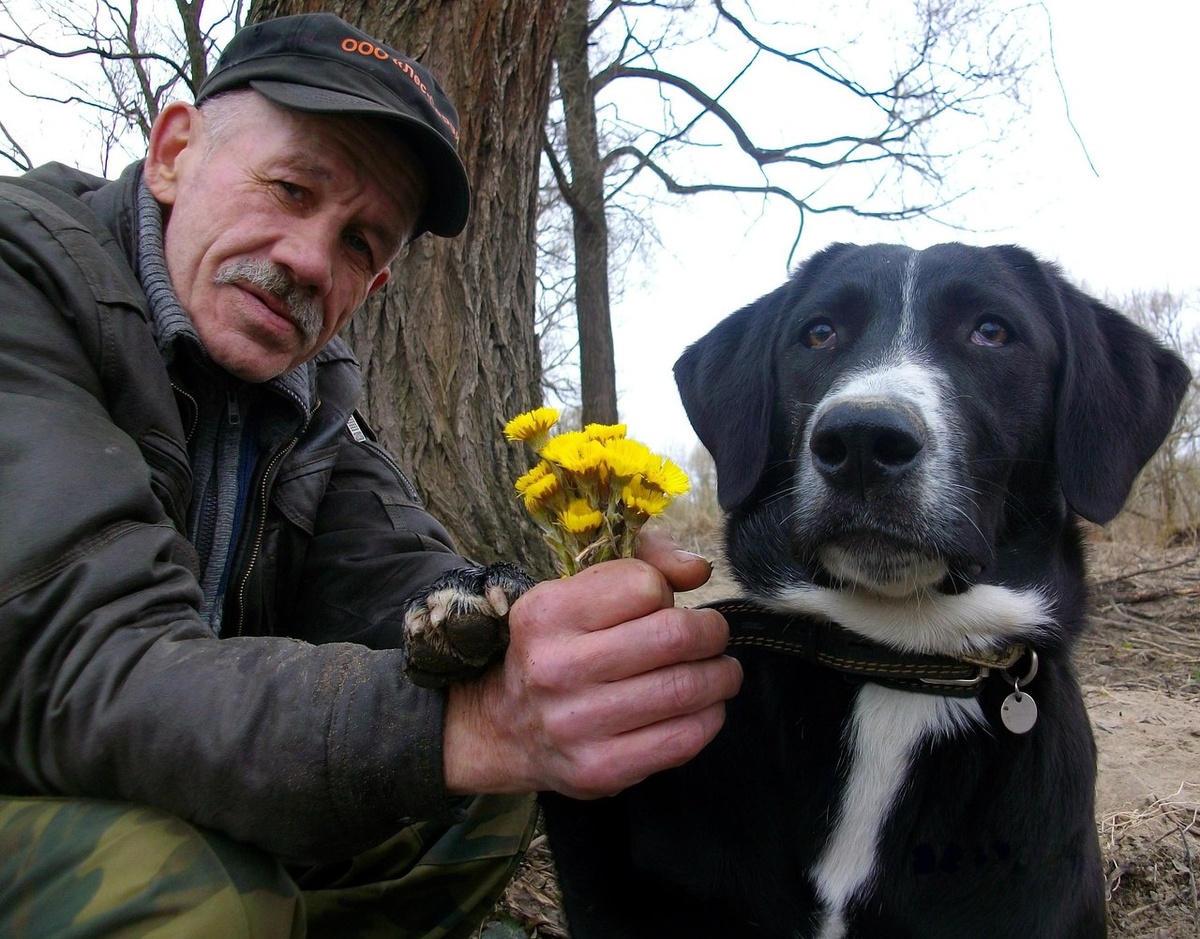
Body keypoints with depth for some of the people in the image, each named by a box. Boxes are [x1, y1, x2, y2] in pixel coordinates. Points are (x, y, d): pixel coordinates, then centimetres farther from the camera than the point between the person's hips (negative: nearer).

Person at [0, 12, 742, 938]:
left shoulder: (314, 391, 3)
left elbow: (394, 586, -12)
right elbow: (79, 667, -33)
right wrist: (472, 722, -47)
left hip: (184, 812, 6)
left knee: (484, 800, -6)